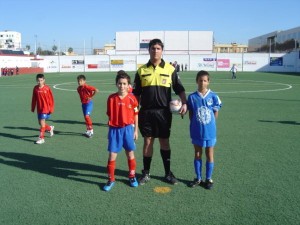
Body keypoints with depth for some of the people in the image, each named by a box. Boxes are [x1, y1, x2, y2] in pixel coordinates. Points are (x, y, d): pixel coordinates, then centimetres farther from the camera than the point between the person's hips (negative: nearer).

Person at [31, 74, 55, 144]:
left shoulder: (47, 88, -11)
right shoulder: (35, 88, 1)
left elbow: (51, 99, -7)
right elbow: (34, 99, 9)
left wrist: (51, 109, -8)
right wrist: (32, 108, 11)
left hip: (46, 109, -5)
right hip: (39, 109, 5)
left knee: (42, 122, -9)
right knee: (40, 123, 12)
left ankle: (41, 138, 0)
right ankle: (50, 128, 39)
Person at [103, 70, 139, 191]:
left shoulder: (132, 98, -4)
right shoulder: (111, 98, -3)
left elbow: (135, 115, 3)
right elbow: (109, 115, 3)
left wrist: (135, 130, 4)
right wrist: (110, 130, 5)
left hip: (128, 129, 0)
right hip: (114, 129, 0)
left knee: (130, 153, 12)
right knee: (112, 155, 1)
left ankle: (132, 176, 30)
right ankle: (111, 179, 16)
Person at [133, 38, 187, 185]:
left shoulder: (170, 69, 1)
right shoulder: (142, 70, 4)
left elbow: (179, 89, 3)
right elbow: (136, 93, 8)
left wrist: (184, 103, -13)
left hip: (163, 111, -1)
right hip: (146, 111, 1)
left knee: (164, 142, 8)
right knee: (147, 141, 7)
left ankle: (168, 173, 21)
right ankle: (146, 173, 20)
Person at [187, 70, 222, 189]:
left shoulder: (213, 96, -7)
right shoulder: (192, 97, -5)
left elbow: (215, 114, 0)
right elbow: (191, 115, 1)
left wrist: (208, 124, -2)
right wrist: (196, 124, -5)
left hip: (209, 132, -1)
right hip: (196, 132, 1)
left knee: (209, 155, 10)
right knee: (197, 155, 12)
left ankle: (208, 179, 24)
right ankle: (198, 178, 26)